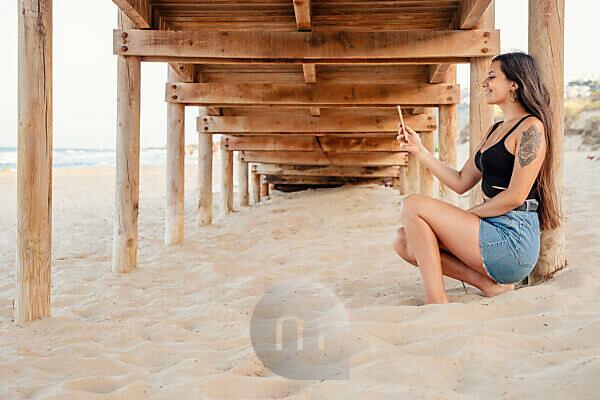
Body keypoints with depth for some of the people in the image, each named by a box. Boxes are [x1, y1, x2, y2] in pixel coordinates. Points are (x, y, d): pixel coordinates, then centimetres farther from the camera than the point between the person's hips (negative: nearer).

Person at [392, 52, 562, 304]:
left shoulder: (531, 127, -9)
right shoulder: (494, 130, 19)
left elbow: (515, 197, -16)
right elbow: (461, 183, 16)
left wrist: (467, 215, -6)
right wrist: (419, 151, 10)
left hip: (513, 238, -9)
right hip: (491, 230, 9)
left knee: (412, 206, -15)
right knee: (404, 241, -1)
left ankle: (436, 302, -16)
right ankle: (490, 285, -3)